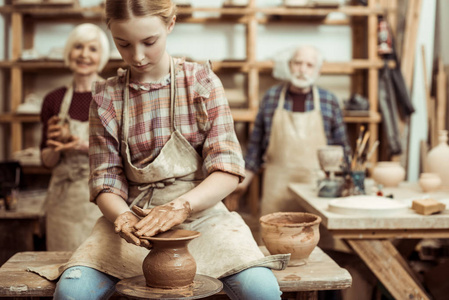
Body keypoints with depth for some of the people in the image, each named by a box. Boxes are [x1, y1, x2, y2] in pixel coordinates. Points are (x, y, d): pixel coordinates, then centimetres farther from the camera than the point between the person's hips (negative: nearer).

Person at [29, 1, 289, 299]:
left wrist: (180, 206, -24)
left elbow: (228, 170, -7)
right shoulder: (107, 98, 4)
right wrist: (121, 215, -20)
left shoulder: (202, 82, -1)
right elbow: (106, 180, 2)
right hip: (135, 218, 1)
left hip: (200, 212, -1)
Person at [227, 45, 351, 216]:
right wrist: (244, 181, 10)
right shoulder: (271, 97, 7)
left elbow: (341, 147, 12)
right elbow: (256, 144, 11)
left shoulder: (329, 101, 6)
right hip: (277, 186, 0)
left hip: (316, 187, 0)